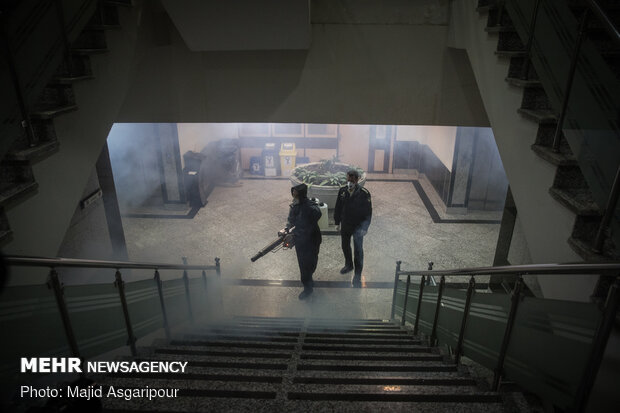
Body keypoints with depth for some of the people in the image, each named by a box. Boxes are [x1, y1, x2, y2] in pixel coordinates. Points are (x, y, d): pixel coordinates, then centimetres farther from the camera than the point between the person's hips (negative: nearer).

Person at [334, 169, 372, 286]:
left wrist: (364, 228, -17)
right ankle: (348, 265, 45)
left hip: (358, 227, -5)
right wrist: (337, 222, 10)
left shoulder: (364, 193, -17)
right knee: (345, 246, 20)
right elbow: (338, 208, 7)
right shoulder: (342, 191, -4)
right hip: (345, 225, 5)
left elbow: (368, 212, -13)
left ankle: (357, 276, 10)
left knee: (358, 251, -2)